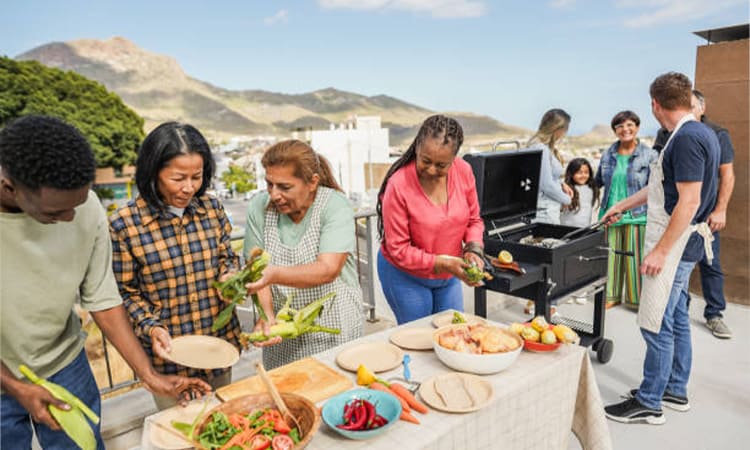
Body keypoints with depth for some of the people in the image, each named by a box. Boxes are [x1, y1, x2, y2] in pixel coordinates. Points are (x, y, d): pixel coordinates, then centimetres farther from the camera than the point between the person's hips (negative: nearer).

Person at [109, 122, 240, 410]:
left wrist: (230, 276, -13)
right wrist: (151, 327, -21)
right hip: (169, 354, -3)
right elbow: (125, 293, -6)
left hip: (221, 343, 4)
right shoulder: (124, 224, -14)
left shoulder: (211, 208, -4)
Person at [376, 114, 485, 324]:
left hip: (449, 276, 5)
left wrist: (473, 248, -15)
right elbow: (398, 250, -19)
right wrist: (443, 264, -25)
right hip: (405, 276, -4)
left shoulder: (464, 171, -11)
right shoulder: (398, 185, -25)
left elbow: (474, 220, 3)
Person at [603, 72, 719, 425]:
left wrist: (660, 250, -22)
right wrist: (622, 206, 29)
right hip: (682, 244, 10)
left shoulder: (686, 138, -19)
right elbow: (661, 187, 22)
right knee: (676, 319, 18)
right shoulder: (701, 133, 13)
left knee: (656, 325, -2)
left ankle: (649, 404, 11)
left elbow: (689, 201, -24)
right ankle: (676, 391, 31)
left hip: (674, 245, -10)